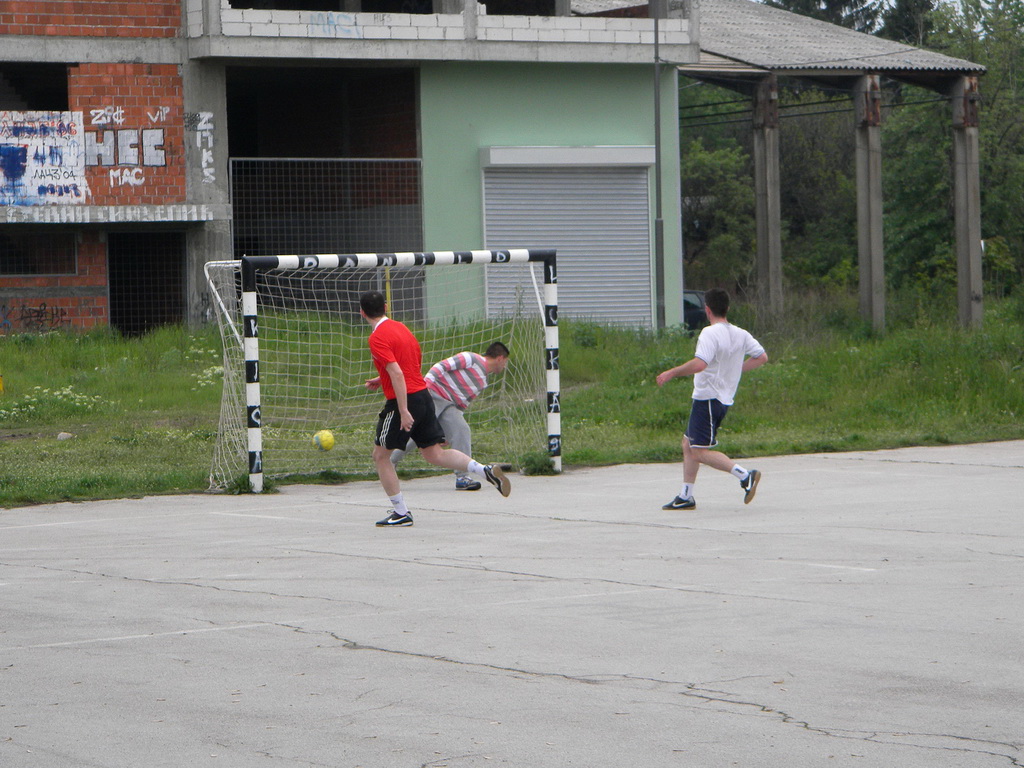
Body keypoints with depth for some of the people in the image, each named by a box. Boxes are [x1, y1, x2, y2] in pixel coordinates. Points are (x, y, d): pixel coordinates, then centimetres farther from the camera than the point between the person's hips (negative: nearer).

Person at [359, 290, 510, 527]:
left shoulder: (378, 337, -13)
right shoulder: (400, 327, 14)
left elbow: (397, 373, -22)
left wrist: (404, 411, -25)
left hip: (404, 399, -8)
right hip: (423, 395, 8)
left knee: (380, 455, 7)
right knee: (434, 453, 9)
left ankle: (401, 512, 6)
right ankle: (485, 470, -9)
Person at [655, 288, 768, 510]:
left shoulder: (710, 334, -18)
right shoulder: (740, 334, 7)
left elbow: (699, 364, -31)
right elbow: (762, 357, 12)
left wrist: (671, 373, -20)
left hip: (707, 399, -9)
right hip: (724, 398, 9)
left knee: (700, 452, -8)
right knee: (688, 444, 17)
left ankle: (744, 475, -19)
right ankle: (685, 497, 19)